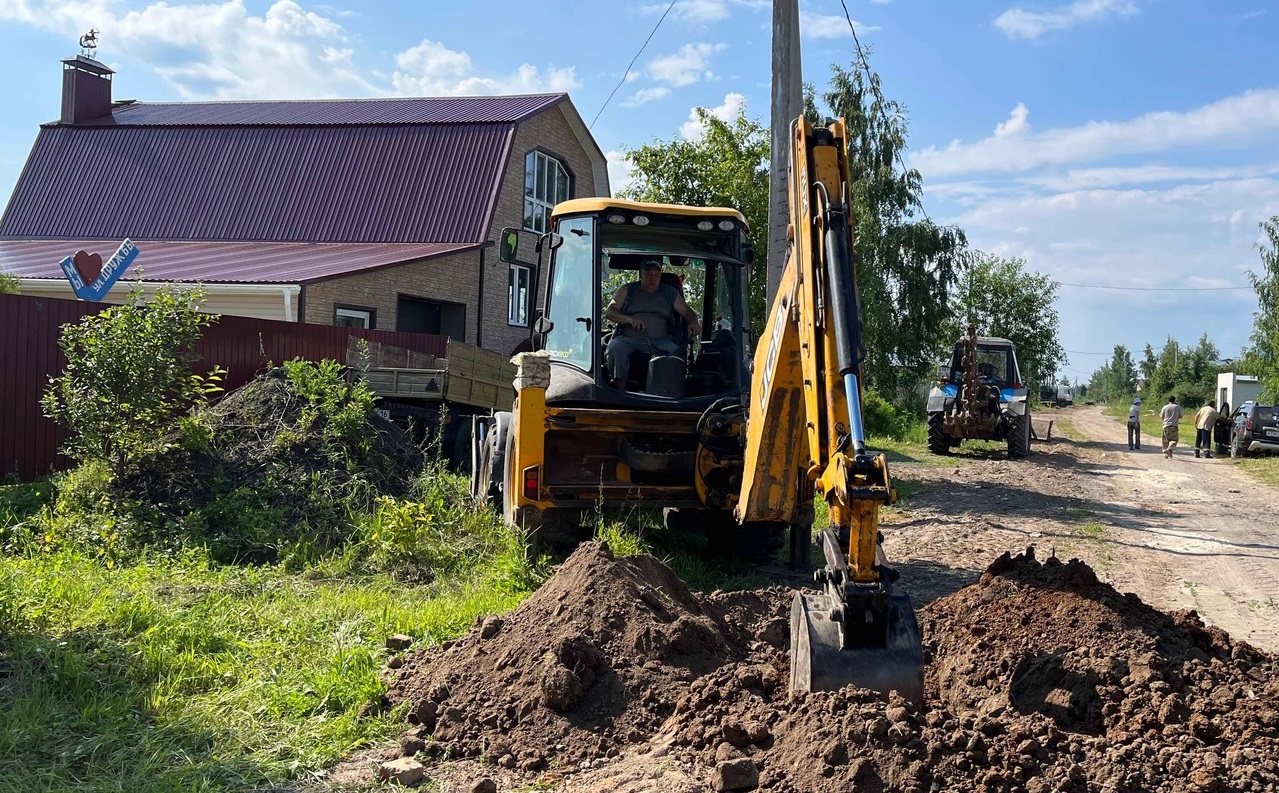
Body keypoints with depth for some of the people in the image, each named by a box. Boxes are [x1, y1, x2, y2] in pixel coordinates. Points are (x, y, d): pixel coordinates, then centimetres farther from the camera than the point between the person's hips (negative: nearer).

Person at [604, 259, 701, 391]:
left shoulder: (670, 293, 19)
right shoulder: (627, 290, 15)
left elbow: (687, 311, 15)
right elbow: (608, 312, 6)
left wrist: (694, 323, -10)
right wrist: (629, 319, -14)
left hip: (660, 341, 0)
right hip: (628, 339, 0)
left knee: (676, 352, -33)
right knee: (614, 349, -34)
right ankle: (620, 392, -32)